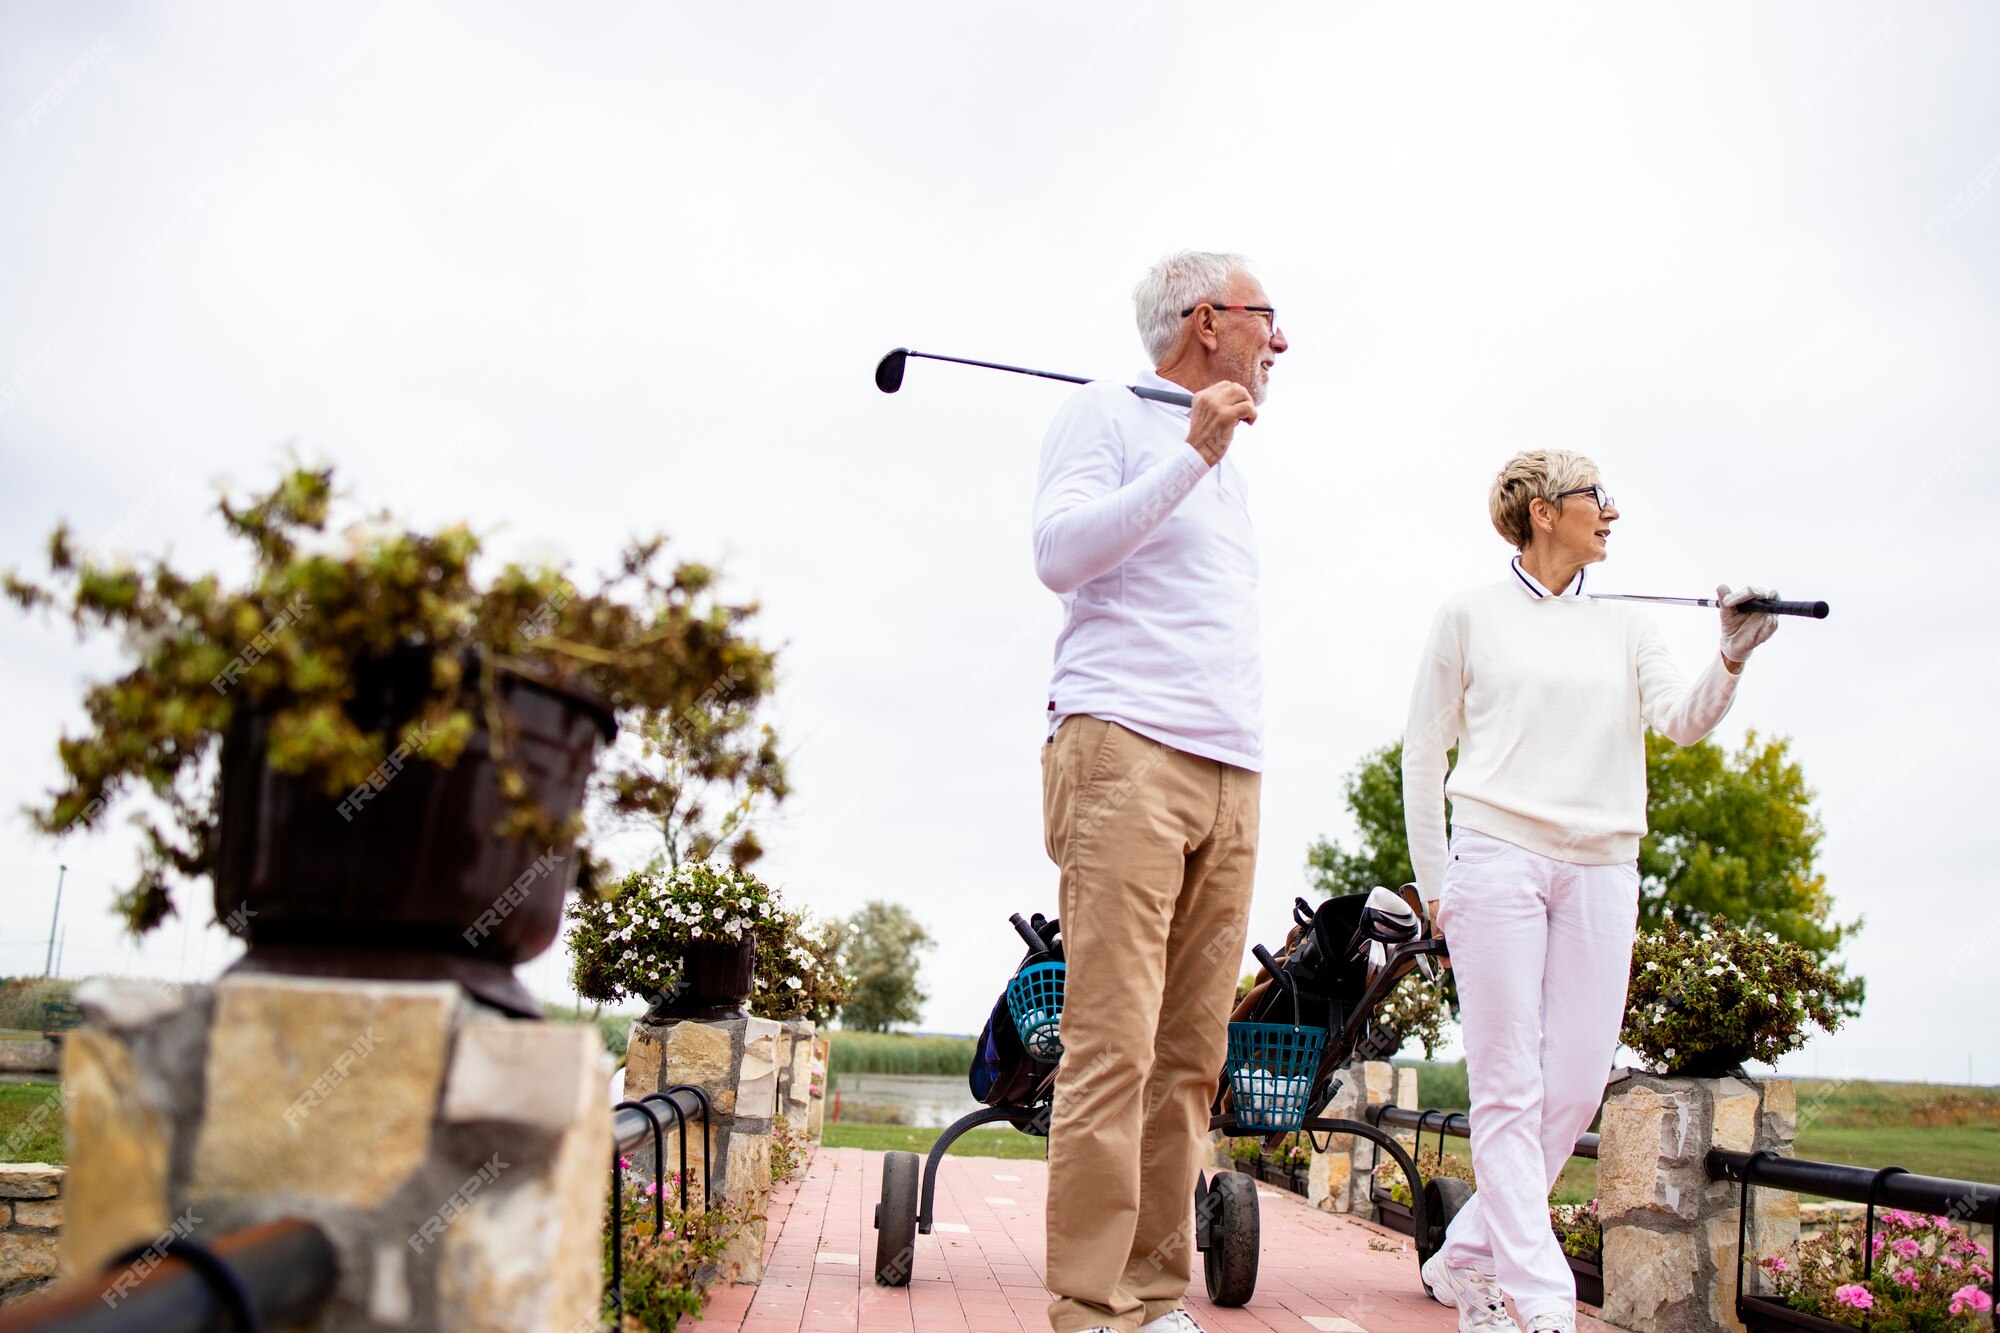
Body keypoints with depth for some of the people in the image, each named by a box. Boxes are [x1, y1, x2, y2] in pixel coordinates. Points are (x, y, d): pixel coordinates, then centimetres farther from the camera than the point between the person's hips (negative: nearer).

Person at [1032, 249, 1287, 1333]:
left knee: (1189, 1056, 2)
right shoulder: (1106, 414, 6)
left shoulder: (1229, 470, 29)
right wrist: (1193, 455, -10)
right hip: (1125, 752, -7)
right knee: (1112, 1047, -13)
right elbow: (1058, 553, -9)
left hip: (1230, 773, 7)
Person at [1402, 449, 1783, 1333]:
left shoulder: (1625, 627, 16)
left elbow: (1682, 720, 1)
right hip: (1497, 858, -4)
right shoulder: (1472, 614, 7)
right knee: (1510, 1088, -6)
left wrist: (1731, 661, -19)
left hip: (1600, 871, 4)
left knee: (1576, 1088, 1)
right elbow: (1423, 752, 8)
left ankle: (1465, 1260, 17)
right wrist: (1434, 886, 5)